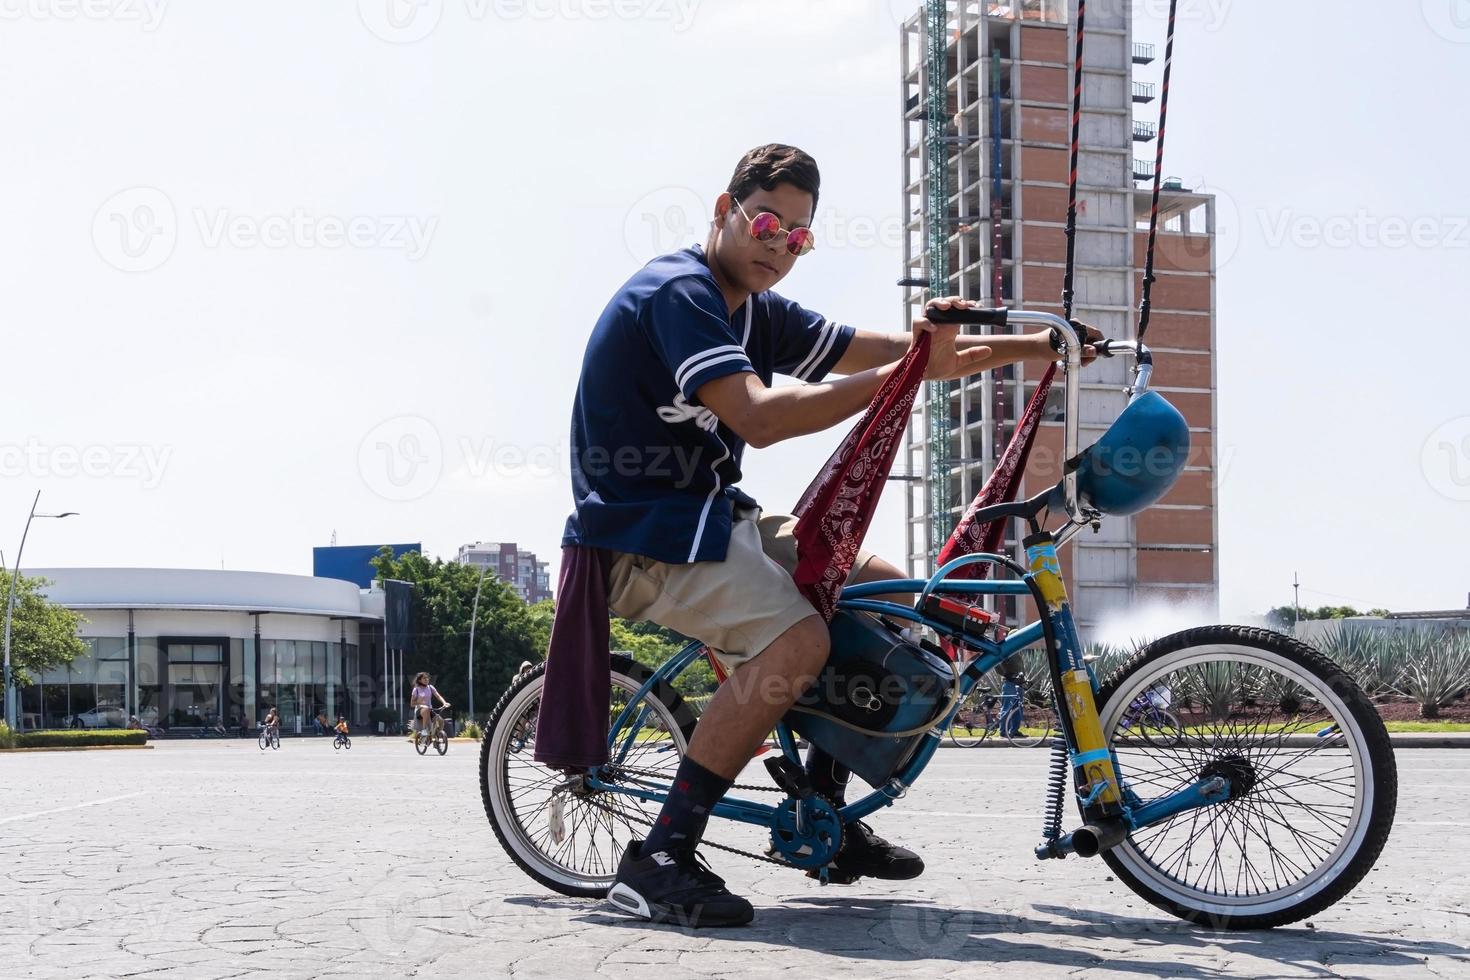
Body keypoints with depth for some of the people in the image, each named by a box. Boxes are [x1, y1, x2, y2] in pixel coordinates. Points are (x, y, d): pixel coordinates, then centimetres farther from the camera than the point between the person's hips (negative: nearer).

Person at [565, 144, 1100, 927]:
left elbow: (883, 352, 8)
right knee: (797, 637, -30)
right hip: (642, 535, -10)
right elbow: (759, 418, -31)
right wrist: (902, 373, -29)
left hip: (711, 521, 10)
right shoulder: (679, 291, -17)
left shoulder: (756, 312, 11)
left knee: (885, 591, 8)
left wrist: (1034, 347, 1)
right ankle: (658, 860, -24)